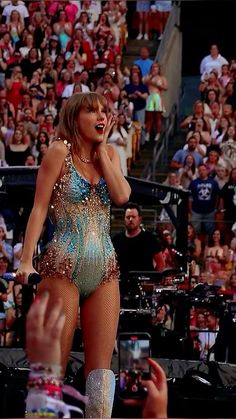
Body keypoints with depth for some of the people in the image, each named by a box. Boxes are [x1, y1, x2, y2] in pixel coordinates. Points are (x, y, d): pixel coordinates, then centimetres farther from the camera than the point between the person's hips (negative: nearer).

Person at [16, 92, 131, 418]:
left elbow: (122, 196, -3)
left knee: (101, 360, 0)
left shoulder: (109, 154, 14)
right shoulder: (60, 151, -1)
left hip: (105, 268, 5)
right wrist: (26, 260, -16)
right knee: (56, 358, -6)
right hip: (64, 265, -5)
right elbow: (40, 207, -6)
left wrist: (101, 149, 2)